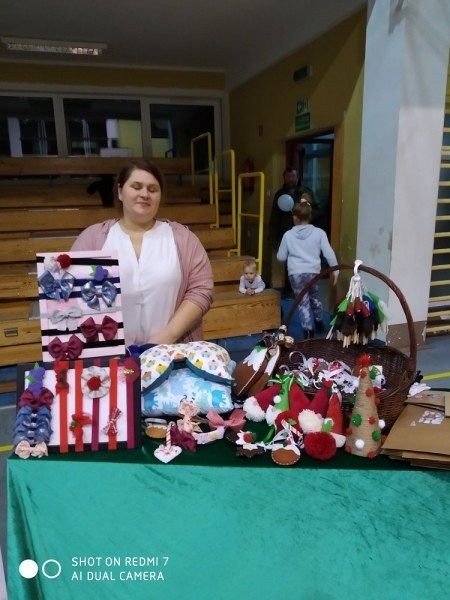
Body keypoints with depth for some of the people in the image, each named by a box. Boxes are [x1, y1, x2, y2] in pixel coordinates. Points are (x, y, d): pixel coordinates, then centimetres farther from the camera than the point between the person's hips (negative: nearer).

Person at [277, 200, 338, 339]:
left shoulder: (288, 235, -3)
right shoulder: (319, 233, -3)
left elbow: (281, 257, 5)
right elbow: (328, 253, -5)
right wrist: (335, 269, 5)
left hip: (296, 273, -2)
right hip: (313, 272, 2)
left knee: (303, 301, 7)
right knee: (314, 296, 26)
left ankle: (308, 330, 3)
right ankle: (319, 323, 38)